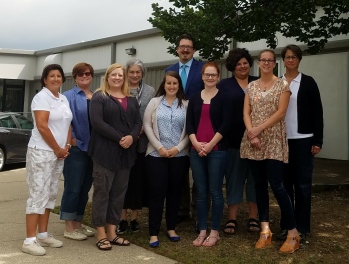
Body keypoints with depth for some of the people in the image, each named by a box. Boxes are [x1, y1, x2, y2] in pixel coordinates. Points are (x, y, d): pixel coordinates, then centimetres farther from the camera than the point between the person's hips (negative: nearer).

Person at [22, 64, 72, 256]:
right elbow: (42, 126, -18)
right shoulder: (42, 97, -10)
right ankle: (30, 240, -3)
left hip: (59, 153, 8)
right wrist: (57, 149, -13)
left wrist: (66, 147, 1)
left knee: (50, 194, 12)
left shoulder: (63, 99, 14)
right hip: (42, 152, -8)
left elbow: (67, 125, 16)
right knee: (38, 194, -8)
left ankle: (43, 235, 21)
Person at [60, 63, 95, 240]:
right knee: (72, 188, -2)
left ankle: (78, 224, 23)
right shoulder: (68, 97, -6)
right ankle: (69, 228, 7)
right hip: (77, 149, -6)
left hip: (93, 149, 6)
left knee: (85, 188, 12)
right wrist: (72, 140, -15)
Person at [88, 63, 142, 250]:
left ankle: (112, 232, 18)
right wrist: (119, 138, -18)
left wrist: (132, 137, -13)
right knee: (102, 192, -1)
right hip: (104, 151, -5)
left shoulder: (132, 100, 15)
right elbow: (97, 122, -14)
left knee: (119, 192, 9)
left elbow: (138, 122, 8)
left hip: (126, 153, 6)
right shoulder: (99, 97, -1)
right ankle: (101, 234, 7)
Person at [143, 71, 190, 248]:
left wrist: (178, 148, -9)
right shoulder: (154, 102, 5)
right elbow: (147, 126, 0)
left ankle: (171, 228, 23)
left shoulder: (186, 104, 5)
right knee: (157, 192, -2)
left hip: (180, 155, 1)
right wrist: (159, 147, -9)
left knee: (174, 192, 9)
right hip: (156, 154, -1)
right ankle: (153, 233, 6)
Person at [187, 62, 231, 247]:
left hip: (217, 150, -3)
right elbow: (189, 123, 6)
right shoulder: (195, 98, 11)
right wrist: (196, 144, -8)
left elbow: (226, 124, -7)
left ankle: (214, 232, 12)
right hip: (196, 150, 4)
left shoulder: (223, 97, 1)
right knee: (200, 192, 7)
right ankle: (202, 231, 16)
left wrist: (210, 145, -12)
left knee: (215, 191, 1)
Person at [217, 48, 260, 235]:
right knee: (234, 178, 5)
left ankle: (253, 218, 18)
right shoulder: (224, 85, 4)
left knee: (255, 178, 7)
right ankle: (231, 219, 12)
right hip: (234, 140, -1)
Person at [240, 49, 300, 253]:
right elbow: (246, 113, 5)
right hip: (253, 142, 5)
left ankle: (293, 233, 1)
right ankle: (265, 230, 14)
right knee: (260, 185, 6)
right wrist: (251, 134, -11)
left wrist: (258, 130, -15)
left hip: (274, 141, -4)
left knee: (277, 185, -9)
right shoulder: (251, 86, 12)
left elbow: (280, 113, -9)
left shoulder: (283, 84, 0)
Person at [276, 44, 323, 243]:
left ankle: (302, 227, 9)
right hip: (282, 140, 3)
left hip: (303, 140, -2)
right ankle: (286, 225, 15)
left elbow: (317, 112, -1)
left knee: (303, 183, 1)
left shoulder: (308, 82, 1)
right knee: (285, 183, 6)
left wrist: (318, 141, -7)